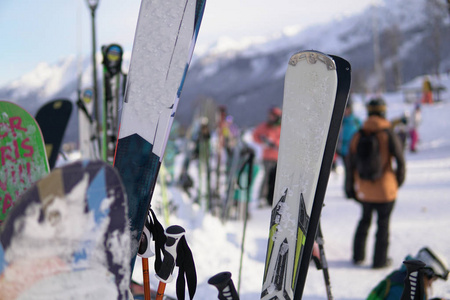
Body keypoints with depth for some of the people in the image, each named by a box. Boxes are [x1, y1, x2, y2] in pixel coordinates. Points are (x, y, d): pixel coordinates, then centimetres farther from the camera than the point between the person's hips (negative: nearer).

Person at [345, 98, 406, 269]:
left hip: (363, 190, 4)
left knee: (364, 220, 21)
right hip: (385, 190, -4)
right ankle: (380, 260, 12)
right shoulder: (388, 135, -11)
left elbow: (350, 163, 1)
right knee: (383, 224, 8)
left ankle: (358, 256, 28)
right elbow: (400, 161, -9)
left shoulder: (358, 136, -2)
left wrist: (350, 188, 10)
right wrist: (398, 181, 8)